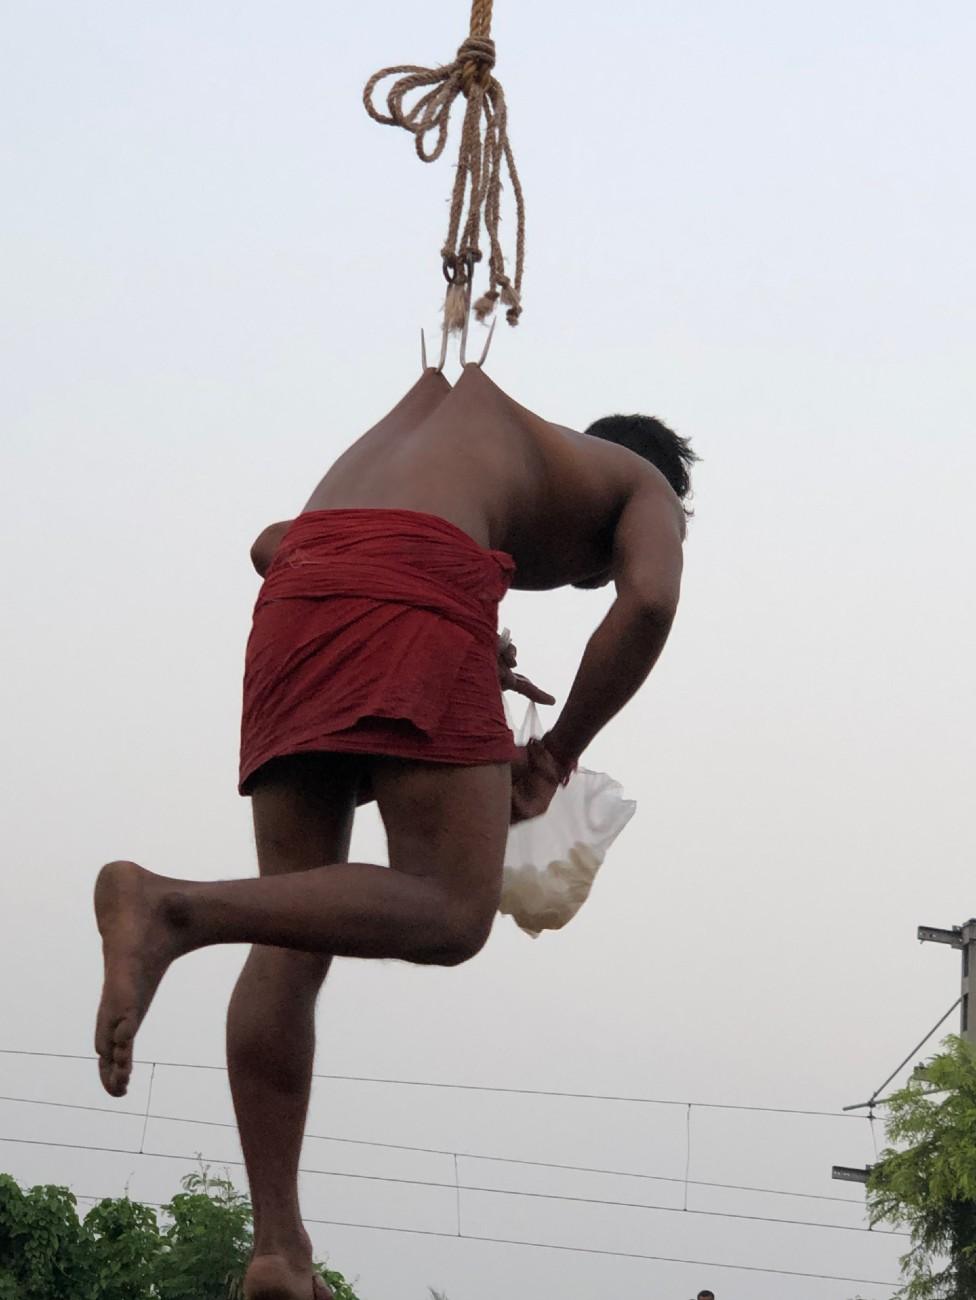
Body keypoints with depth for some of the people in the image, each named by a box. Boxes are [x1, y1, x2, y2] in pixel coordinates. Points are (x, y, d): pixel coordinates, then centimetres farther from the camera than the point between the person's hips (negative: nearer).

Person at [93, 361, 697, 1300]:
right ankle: (173, 908, -27)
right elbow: (647, 604, 2)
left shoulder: (473, 430, 41)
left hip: (294, 592, 6)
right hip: (412, 585, -6)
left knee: (291, 943, 5)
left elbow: (273, 545, 34)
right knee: (451, 913, -8)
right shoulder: (642, 485, 25)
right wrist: (556, 756, 11)